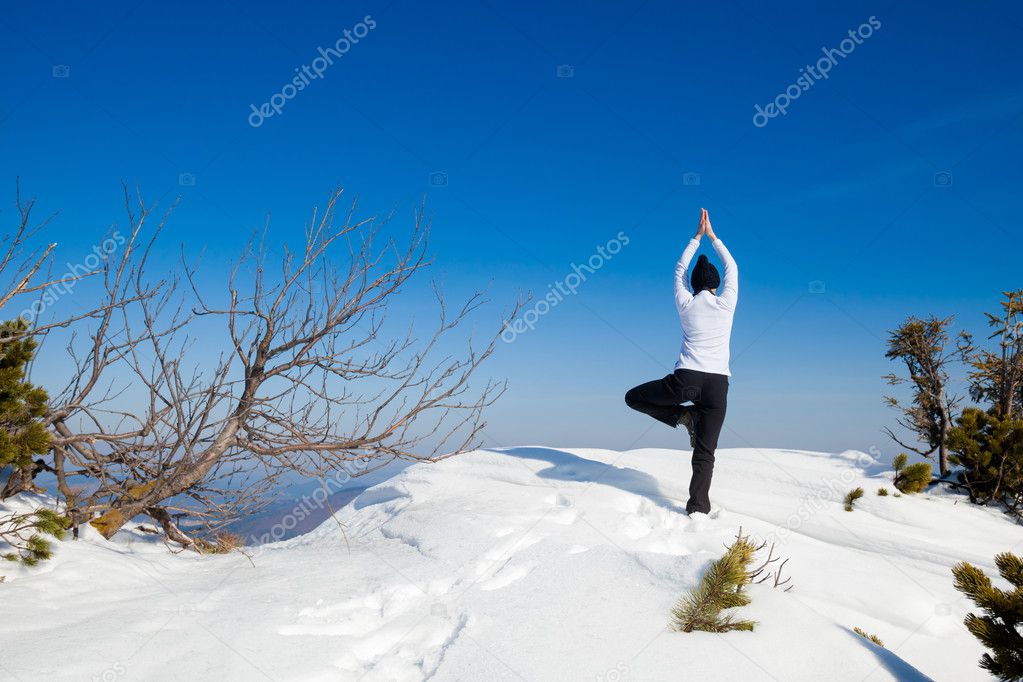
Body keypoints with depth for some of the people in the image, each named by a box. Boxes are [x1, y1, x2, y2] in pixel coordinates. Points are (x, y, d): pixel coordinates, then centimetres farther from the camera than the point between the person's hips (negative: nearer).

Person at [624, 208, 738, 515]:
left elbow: (680, 270, 25)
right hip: (717, 384, 1)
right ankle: (698, 508, -9)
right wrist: (712, 236, 30)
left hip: (684, 380, -1)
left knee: (634, 398, 19)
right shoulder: (726, 304, 7)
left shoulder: (685, 304, 8)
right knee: (704, 454, 5)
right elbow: (731, 267, 24)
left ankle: (683, 416, 5)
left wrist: (697, 236, 32)